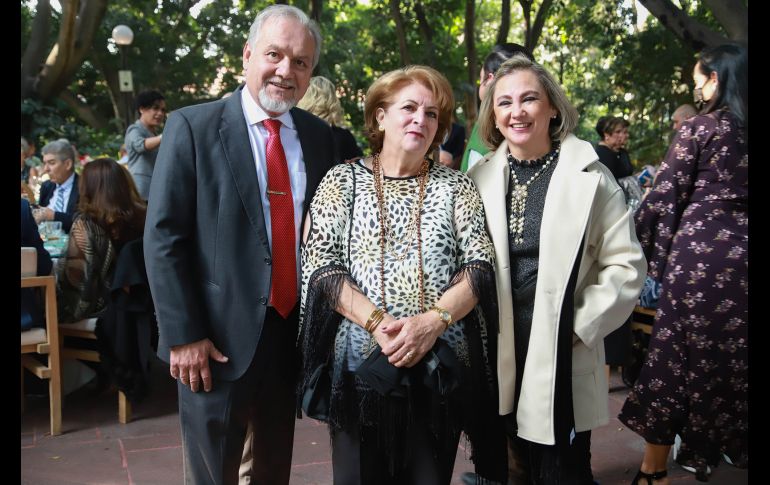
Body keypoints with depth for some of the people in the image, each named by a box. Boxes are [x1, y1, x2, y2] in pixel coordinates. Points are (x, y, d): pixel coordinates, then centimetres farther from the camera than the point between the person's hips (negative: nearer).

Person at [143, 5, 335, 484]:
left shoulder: (318, 134, 5)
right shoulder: (192, 127, -7)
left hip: (294, 332, 4)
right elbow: (164, 238, -10)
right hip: (220, 338, -4)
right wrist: (184, 336, -13)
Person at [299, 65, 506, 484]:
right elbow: (319, 266, -5)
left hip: (441, 366, 1)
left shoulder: (457, 186, 7)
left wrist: (433, 321, -18)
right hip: (360, 362, -1)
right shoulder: (342, 180, 4)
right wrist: (378, 322, -17)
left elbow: (480, 266, -1)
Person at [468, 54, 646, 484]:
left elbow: (626, 266, -5)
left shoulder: (590, 175, -5)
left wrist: (580, 325, -11)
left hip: (564, 359, -3)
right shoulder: (480, 178, 4)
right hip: (498, 356, 3)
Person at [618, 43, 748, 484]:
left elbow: (665, 198, -5)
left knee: (675, 356, 5)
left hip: (700, 249, -4)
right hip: (740, 250, 4)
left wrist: (652, 253, 5)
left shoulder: (699, 129, -3)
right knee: (732, 354, 12)